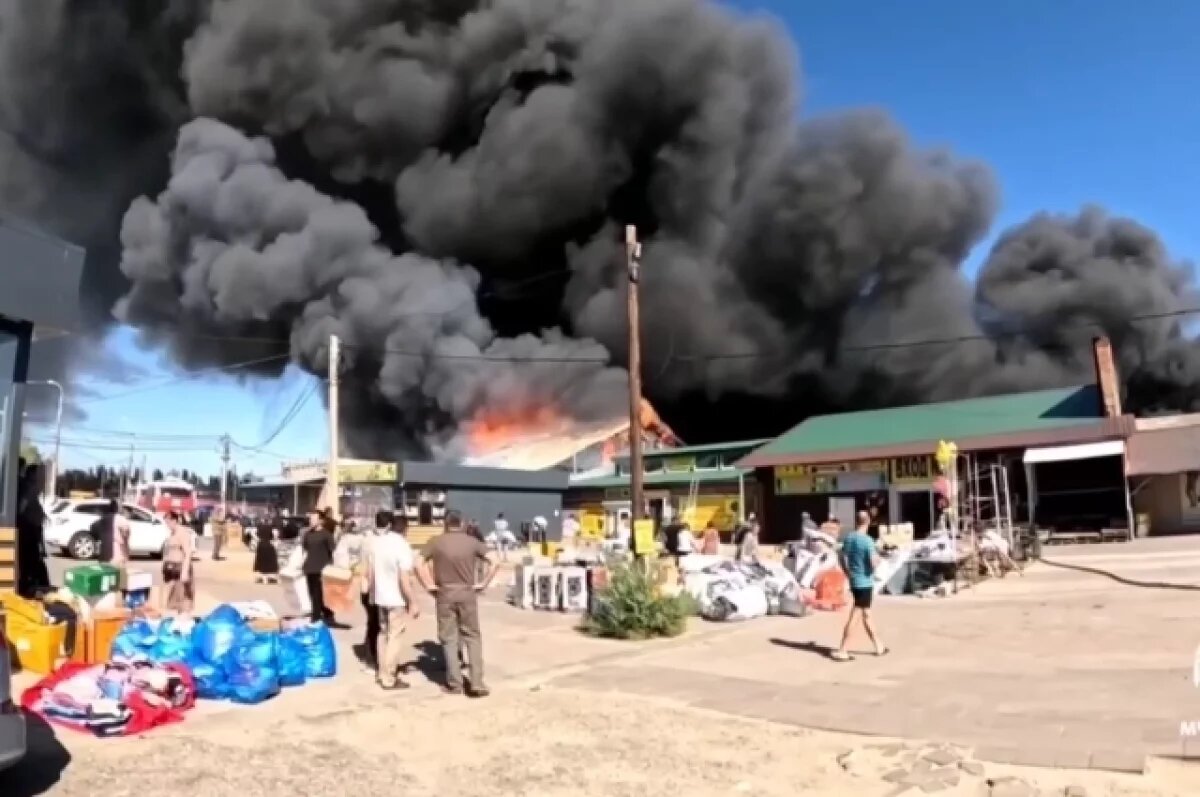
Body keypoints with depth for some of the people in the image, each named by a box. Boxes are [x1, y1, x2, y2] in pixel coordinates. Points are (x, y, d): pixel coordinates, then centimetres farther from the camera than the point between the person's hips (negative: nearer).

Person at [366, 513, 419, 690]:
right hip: (397, 599, -7)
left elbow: (369, 572, 9)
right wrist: (413, 602, -16)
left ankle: (382, 672, 28)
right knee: (395, 636, 2)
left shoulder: (376, 542, 1)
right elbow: (404, 579, -22)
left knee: (383, 633, 20)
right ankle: (389, 678, 5)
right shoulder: (402, 546, -19)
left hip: (380, 596, 7)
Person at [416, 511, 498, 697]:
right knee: (473, 637, 10)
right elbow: (494, 562, -7)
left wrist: (430, 585, -3)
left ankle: (454, 683, 13)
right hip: (467, 593, 1)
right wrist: (483, 584, -2)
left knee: (449, 638, 10)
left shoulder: (436, 541, -1)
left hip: (445, 594, -1)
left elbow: (419, 564, -10)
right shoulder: (472, 541, 1)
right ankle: (477, 682, 3)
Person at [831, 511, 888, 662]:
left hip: (854, 582, 7)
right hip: (865, 582, -7)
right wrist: (878, 559, 1)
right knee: (854, 616, -3)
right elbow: (874, 564, -20)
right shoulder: (867, 541, -17)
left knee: (866, 615, 17)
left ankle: (878, 646, 31)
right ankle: (841, 651, -2)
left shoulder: (847, 538, 4)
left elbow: (844, 561, 10)